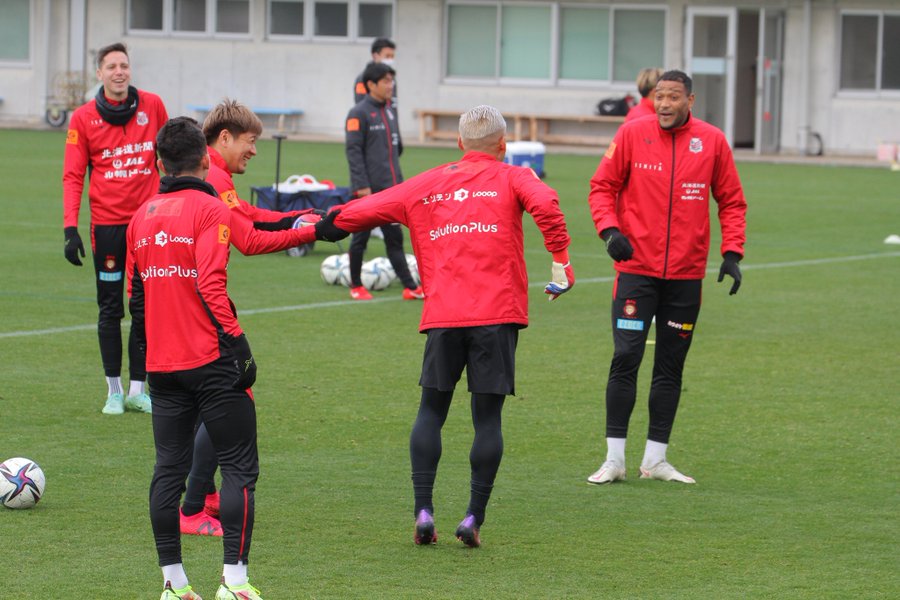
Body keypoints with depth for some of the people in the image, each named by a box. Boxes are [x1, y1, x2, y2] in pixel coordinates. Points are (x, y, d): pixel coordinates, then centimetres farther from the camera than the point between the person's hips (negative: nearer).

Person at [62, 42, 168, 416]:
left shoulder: (152, 106, 1)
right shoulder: (83, 118, -3)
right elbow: (73, 176, -3)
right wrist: (70, 227, -12)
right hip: (107, 223, -1)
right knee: (110, 309, 4)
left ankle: (137, 390, 9)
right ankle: (114, 391, 12)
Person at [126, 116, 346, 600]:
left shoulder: (142, 216, 11)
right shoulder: (210, 210, -9)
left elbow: (134, 291, 15)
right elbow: (210, 284, -18)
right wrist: (236, 342, -16)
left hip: (161, 364, 6)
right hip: (210, 361, -6)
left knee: (168, 468, 9)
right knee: (239, 467, -1)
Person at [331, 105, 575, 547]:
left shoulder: (426, 184, 16)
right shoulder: (511, 179, 8)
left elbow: (360, 212, 14)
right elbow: (544, 204, -14)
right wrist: (560, 260, -9)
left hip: (442, 313, 2)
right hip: (497, 312, -2)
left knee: (431, 411, 11)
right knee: (487, 417, 3)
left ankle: (423, 511, 2)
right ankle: (474, 518, 0)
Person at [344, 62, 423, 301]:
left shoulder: (389, 111, 14)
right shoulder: (359, 113, -8)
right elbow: (353, 151, -13)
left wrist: (398, 180, 18)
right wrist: (362, 186, -18)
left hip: (390, 189, 7)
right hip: (369, 189, -7)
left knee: (394, 237, 3)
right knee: (361, 237, 3)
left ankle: (410, 286, -1)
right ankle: (356, 286, 14)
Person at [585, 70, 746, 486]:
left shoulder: (712, 141, 2)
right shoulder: (632, 134, -2)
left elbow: (731, 201, 9)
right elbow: (602, 186, 3)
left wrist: (732, 252, -1)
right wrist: (609, 229, -14)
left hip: (686, 275, 2)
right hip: (636, 268, -2)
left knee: (670, 369, 7)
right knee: (625, 359, -7)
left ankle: (655, 459, 15)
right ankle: (614, 459, -1)